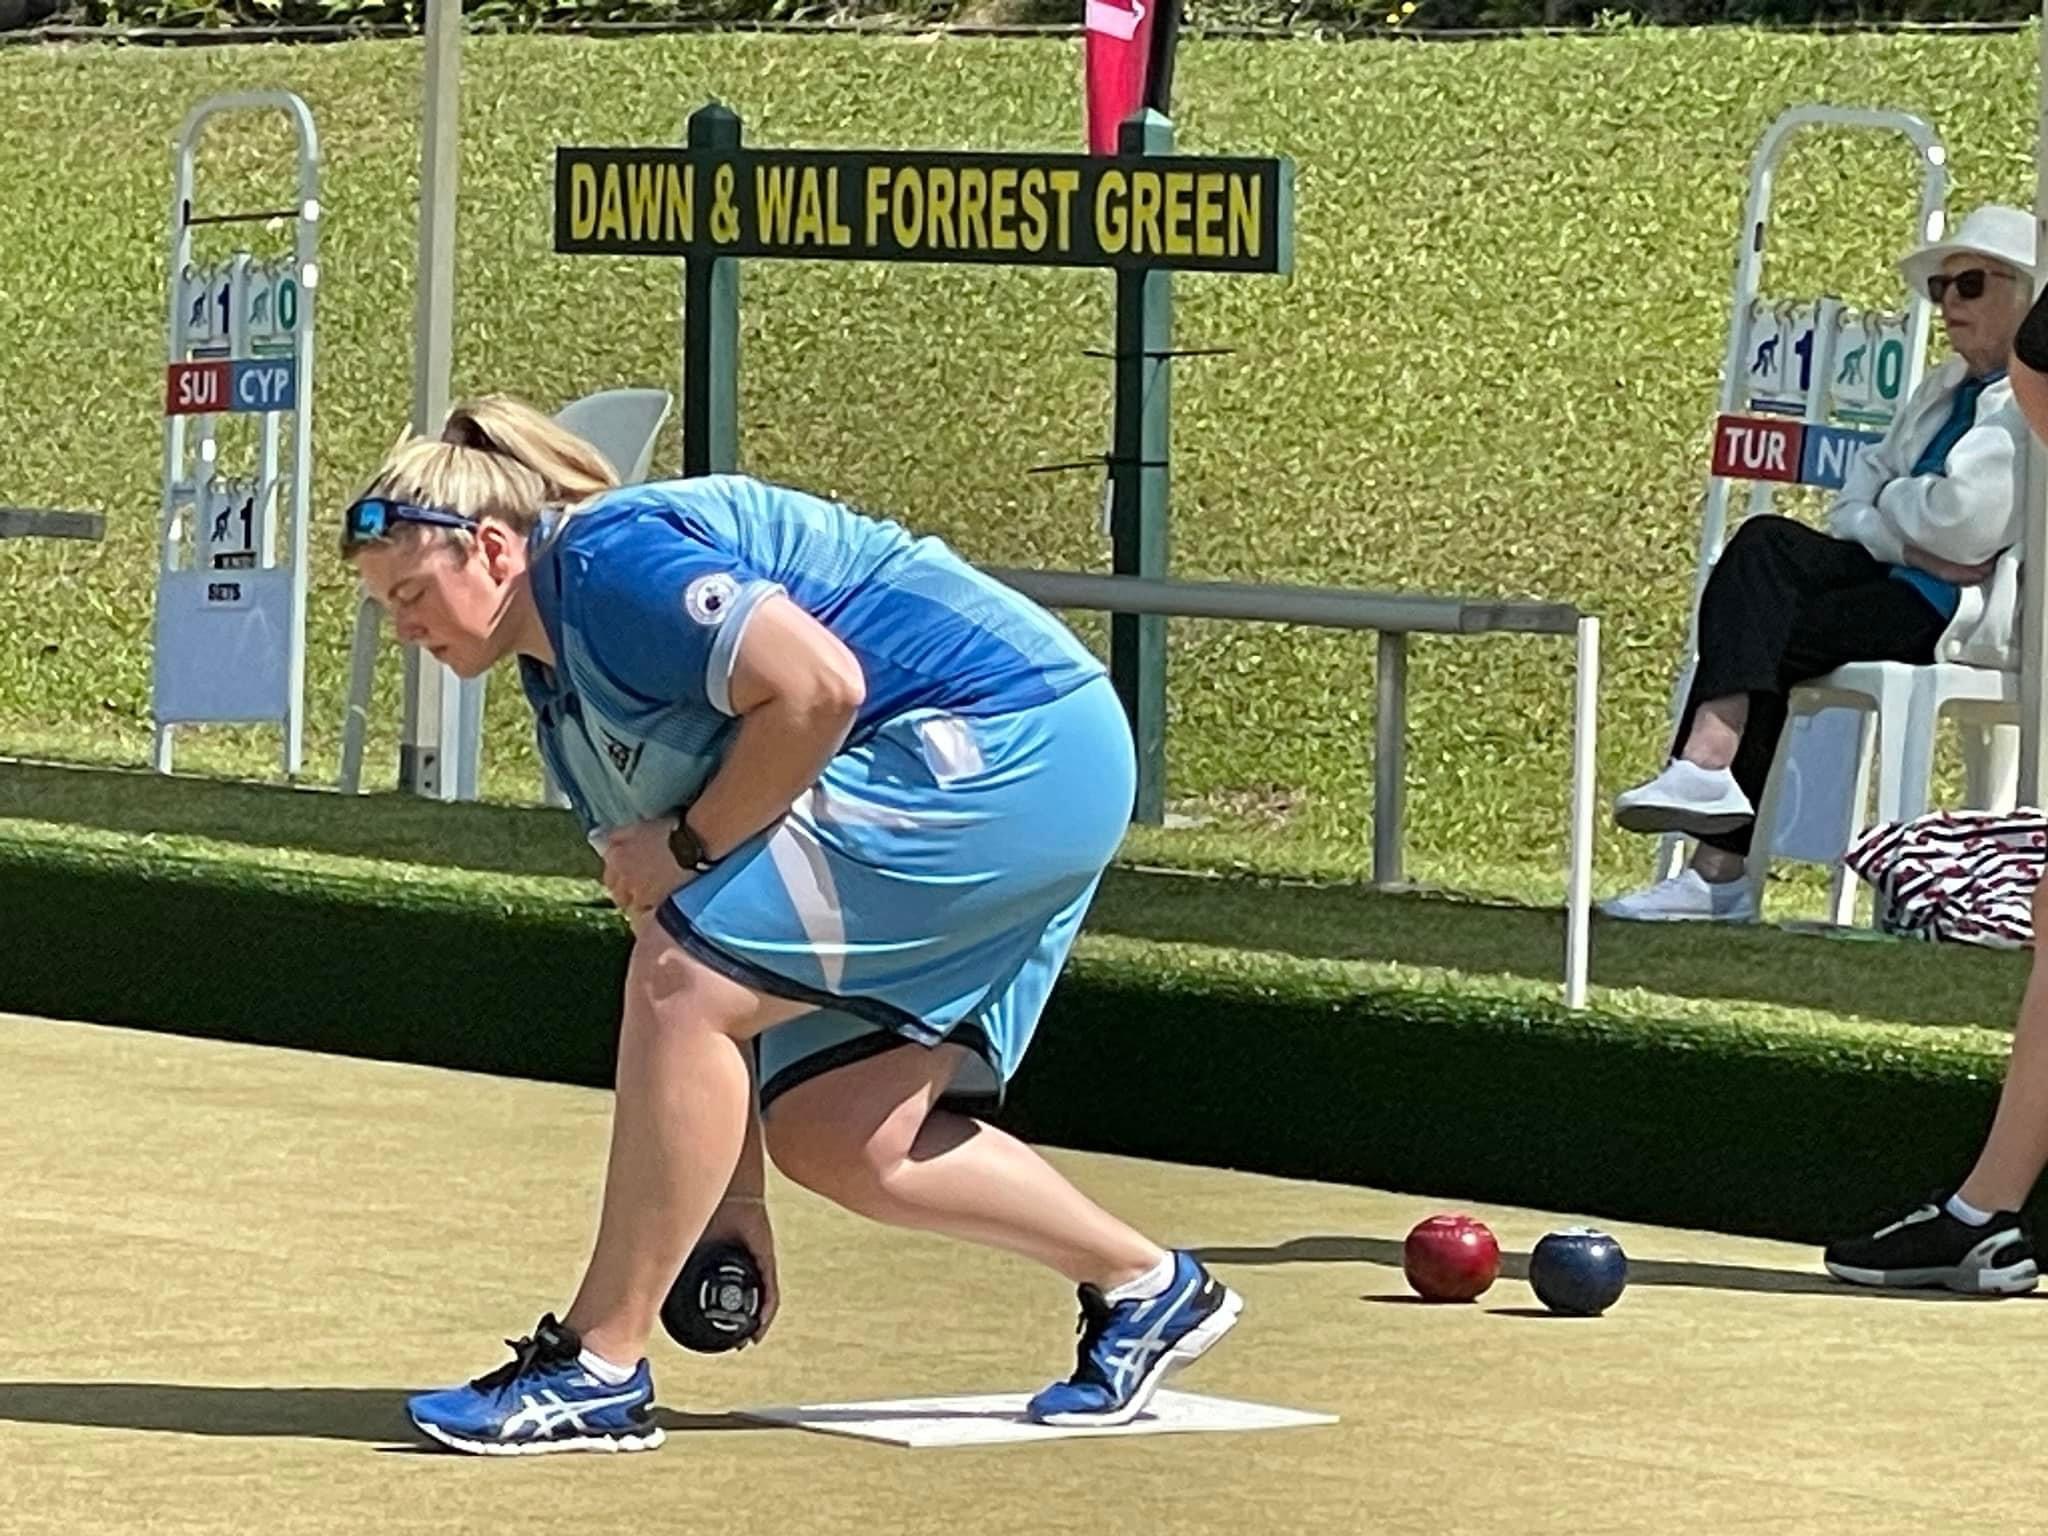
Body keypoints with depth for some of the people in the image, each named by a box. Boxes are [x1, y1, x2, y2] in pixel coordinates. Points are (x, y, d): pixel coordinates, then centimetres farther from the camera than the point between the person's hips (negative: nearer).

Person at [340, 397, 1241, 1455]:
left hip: (996, 742, -11)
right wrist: (733, 1200, 10)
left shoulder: (607, 559, -13)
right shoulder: (564, 692, 17)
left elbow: (819, 686, -26)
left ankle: (597, 1370, -13)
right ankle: (1144, 1289, 21)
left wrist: (688, 845, -13)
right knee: (834, 1140, 7)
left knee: (678, 985, -16)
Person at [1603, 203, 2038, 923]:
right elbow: (1854, 502, 18)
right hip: (1903, 581, 9)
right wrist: (1903, 537, -4)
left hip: (1980, 615, -9)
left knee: (1768, 638, -21)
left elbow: (1965, 523, -19)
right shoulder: (1945, 389, 25)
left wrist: (1889, 506, 1)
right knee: (1763, 545, -16)